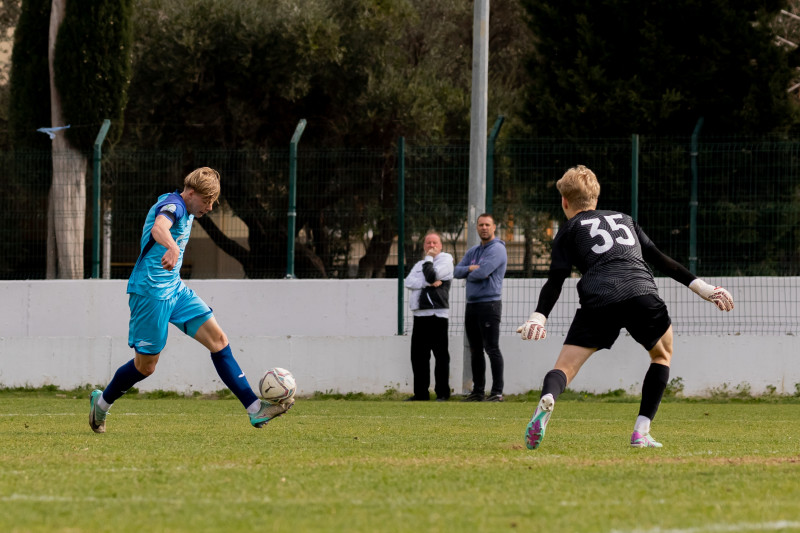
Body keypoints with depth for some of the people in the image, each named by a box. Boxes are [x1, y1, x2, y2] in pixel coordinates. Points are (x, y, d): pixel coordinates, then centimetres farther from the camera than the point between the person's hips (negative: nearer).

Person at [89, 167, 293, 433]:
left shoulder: (185, 211, 14)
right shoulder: (171, 205, -17)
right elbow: (158, 227, -41)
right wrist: (173, 247, -64)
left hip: (175, 290, 9)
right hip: (150, 292, -9)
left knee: (218, 339, -4)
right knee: (145, 366, 1)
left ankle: (255, 409, -10)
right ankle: (102, 401, 27)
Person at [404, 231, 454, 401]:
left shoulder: (445, 260, 4)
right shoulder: (419, 265, 22)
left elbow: (432, 275, -13)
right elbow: (409, 282, 3)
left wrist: (429, 258, 2)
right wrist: (429, 283, -10)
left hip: (438, 315, -7)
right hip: (420, 315, 7)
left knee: (441, 355, -5)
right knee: (418, 356, 6)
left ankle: (442, 392, -3)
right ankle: (421, 393, 12)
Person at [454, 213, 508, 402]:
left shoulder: (497, 249, -8)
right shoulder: (473, 251, 18)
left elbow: (482, 273, -19)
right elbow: (457, 271, 10)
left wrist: (468, 274, 1)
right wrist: (471, 268, -9)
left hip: (489, 303, -8)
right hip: (472, 305, 8)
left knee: (492, 349, -11)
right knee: (475, 350, 11)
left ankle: (497, 392, -12)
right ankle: (478, 391, 16)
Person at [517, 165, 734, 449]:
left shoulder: (568, 231, 21)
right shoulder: (624, 219, 32)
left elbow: (555, 281, 7)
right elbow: (661, 260, 26)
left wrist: (538, 316, -2)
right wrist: (701, 287, 28)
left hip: (598, 301, -2)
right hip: (642, 293, 2)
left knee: (565, 366, -2)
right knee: (662, 353, 27)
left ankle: (546, 400, -39)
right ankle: (641, 432, 16)